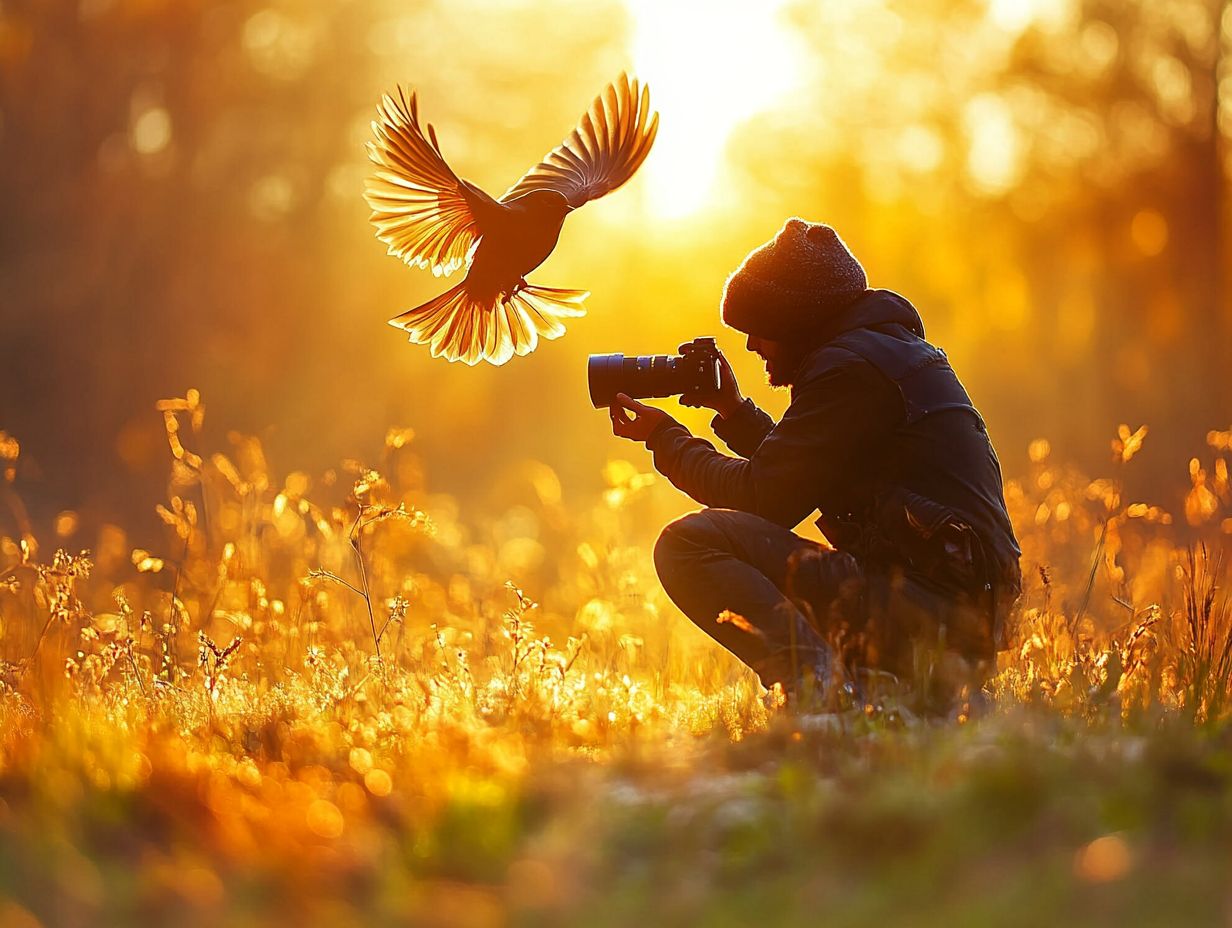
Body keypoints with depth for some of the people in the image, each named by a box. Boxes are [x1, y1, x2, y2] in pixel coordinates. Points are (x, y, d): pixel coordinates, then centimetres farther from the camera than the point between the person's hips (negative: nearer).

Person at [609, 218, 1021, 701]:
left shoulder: (850, 367, -10)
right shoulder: (894, 349, 21)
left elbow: (765, 496, -9)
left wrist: (667, 439, 3)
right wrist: (736, 412, 26)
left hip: (921, 612, -10)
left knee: (690, 543, -15)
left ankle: (815, 680, -29)